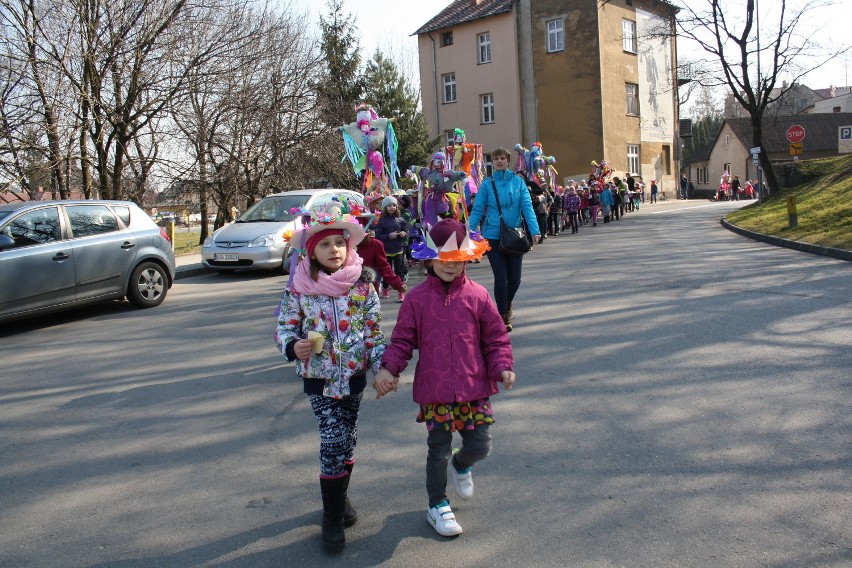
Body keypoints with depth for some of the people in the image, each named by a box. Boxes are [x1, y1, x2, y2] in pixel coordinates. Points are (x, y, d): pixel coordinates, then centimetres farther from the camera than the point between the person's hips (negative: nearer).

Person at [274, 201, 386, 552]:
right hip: (318, 377, -2)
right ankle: (333, 516, 8)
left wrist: (382, 366, -6)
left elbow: (374, 330, 0)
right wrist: (293, 346, -22)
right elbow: (285, 328, -1)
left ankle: (339, 495, 39)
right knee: (334, 441, -7)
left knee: (347, 440, 15)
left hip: (354, 375, 2)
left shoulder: (362, 285, -4)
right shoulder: (299, 289, -7)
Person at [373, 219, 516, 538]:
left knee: (480, 446, 5)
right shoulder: (417, 298, -4)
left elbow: (496, 338, 3)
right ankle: (437, 505, 34)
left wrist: (503, 367, -11)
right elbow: (402, 340, 0)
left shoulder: (477, 295, -2)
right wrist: (388, 368, -14)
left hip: (474, 387, 1)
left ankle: (461, 465, 42)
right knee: (438, 450, 11)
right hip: (434, 390, -1)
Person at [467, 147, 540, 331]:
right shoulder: (487, 184, -2)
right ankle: (503, 317, 12)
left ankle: (507, 305, 39)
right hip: (493, 237, -2)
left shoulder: (518, 182, 1)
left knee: (514, 279, 9)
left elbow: (527, 207, -5)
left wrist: (535, 231, -16)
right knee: (501, 278, -3)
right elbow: (477, 210, -2)